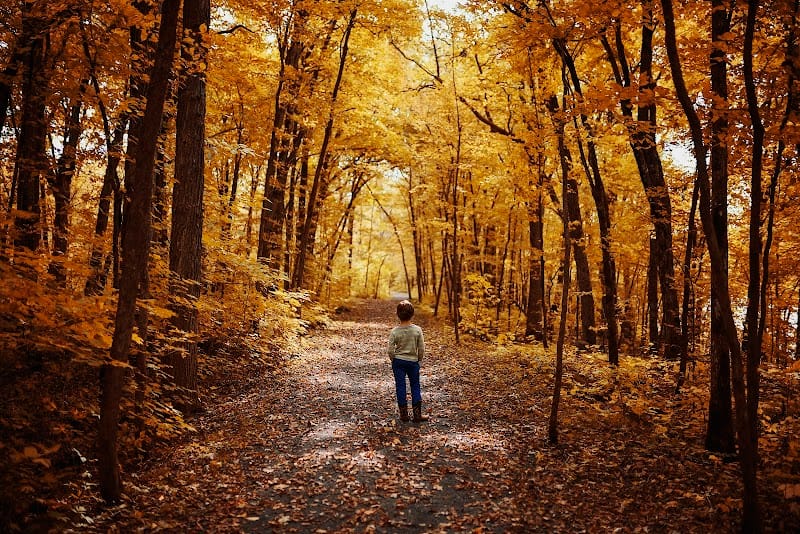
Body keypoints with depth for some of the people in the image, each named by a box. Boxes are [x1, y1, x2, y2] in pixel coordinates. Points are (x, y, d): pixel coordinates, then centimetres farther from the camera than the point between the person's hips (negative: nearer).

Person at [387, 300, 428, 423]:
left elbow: (391, 350, -8)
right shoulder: (417, 330, -10)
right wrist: (419, 359, 11)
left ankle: (404, 414, 12)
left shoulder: (394, 331, -11)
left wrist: (394, 360, 10)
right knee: (415, 386, 12)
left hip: (398, 362, 0)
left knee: (400, 387, 8)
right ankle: (417, 414, 12)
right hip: (413, 361, 0)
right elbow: (422, 349, -6)